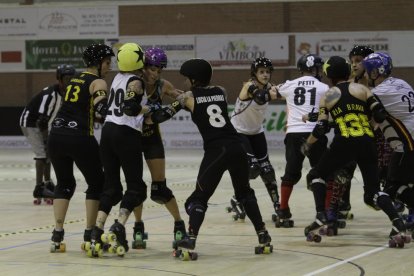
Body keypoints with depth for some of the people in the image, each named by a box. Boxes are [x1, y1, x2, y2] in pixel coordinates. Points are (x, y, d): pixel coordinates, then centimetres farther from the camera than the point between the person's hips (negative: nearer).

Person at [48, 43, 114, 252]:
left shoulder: (75, 80, 20)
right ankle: (89, 235, 9)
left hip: (56, 136, 6)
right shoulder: (98, 83, -1)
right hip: (79, 138, -6)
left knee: (64, 184, 19)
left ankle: (57, 236, 7)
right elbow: (100, 112, -14)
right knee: (96, 184, 12)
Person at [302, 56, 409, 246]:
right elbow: (380, 116, 3)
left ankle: (320, 216, 3)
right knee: (373, 192, 7)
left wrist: (307, 144, 21)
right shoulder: (362, 89, 12)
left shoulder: (327, 97, 10)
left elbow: (321, 129, 3)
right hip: (367, 143, 2)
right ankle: (397, 222, -18)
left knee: (316, 176, 21)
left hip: (344, 144, -2)